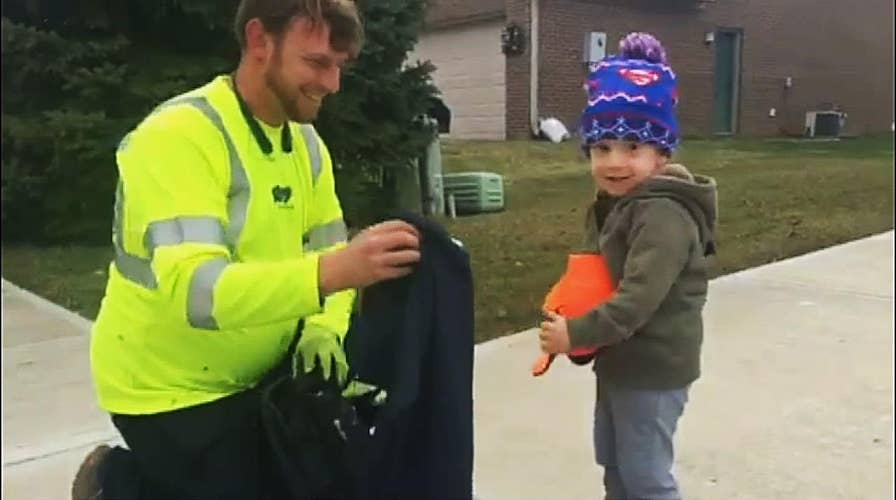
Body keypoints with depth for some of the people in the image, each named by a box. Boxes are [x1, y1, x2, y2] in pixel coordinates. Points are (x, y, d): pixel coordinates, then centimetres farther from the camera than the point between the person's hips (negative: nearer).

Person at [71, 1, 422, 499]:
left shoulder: (306, 144, 1)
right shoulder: (179, 136, -24)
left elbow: (328, 253, -1)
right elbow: (194, 289, -35)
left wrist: (324, 329, -22)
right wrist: (330, 272, -49)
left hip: (253, 377, 8)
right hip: (169, 388, -7)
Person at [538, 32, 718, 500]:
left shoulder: (663, 216, -25)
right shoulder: (613, 205, 7)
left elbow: (640, 298, -31)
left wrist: (576, 334, -27)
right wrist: (566, 315, 3)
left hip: (654, 368, -10)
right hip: (619, 362, 10)